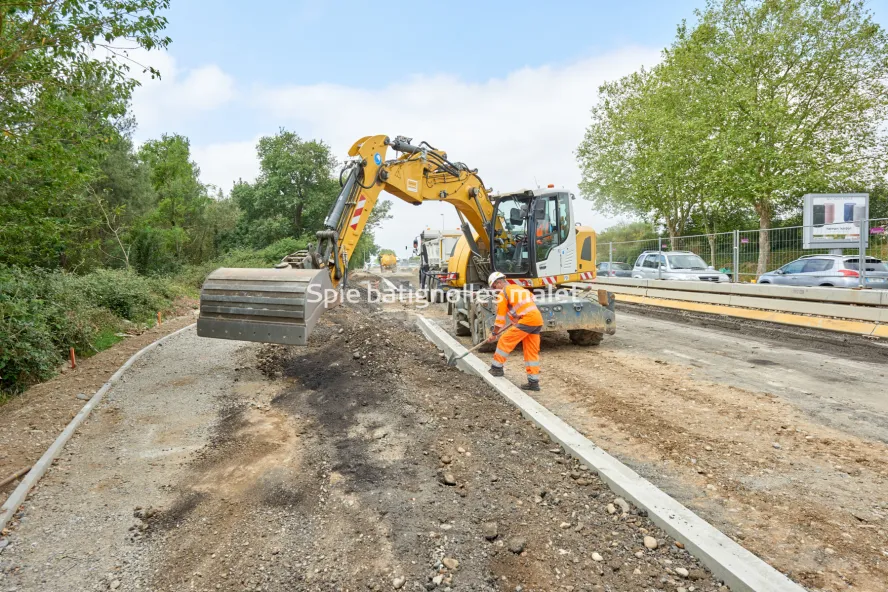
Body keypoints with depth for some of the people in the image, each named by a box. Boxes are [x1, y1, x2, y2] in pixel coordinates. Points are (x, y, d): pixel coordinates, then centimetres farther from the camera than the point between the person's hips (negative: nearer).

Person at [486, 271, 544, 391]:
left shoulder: (503, 293, -1)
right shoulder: (519, 288, 23)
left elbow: (500, 317, 0)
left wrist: (494, 334, 9)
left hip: (527, 320, -8)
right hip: (538, 320, 8)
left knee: (505, 341, 3)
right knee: (532, 351, 9)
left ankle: (497, 367, 12)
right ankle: (533, 382, 11)